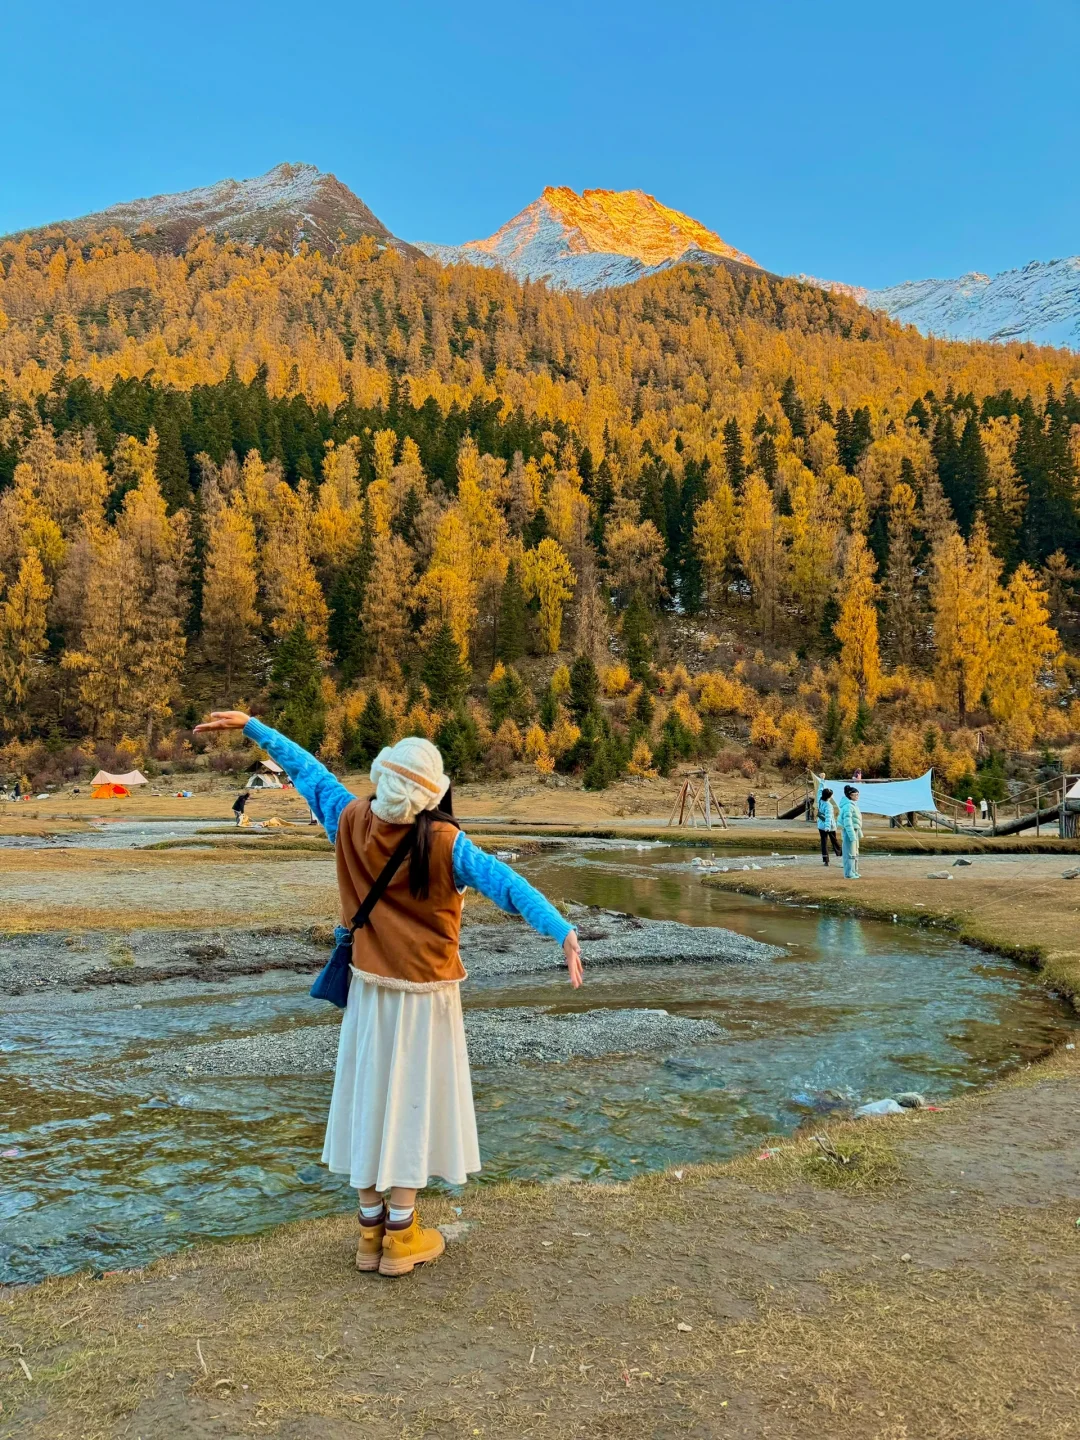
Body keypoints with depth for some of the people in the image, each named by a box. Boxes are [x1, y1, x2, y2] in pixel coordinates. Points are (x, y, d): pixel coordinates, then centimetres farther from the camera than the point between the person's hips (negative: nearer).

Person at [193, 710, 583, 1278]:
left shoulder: (350, 822, -11)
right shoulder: (445, 844, -23)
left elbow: (307, 771, 0)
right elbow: (506, 884, -32)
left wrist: (252, 726, 13)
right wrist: (563, 931, -37)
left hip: (369, 986, 4)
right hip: (424, 994, -4)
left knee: (368, 1098, 14)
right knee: (413, 1102, 8)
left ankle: (371, 1231, 27)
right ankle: (401, 1237, 19)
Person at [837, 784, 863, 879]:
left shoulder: (853, 805, 14)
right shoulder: (848, 806, -18)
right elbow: (847, 822, -23)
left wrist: (859, 832, 24)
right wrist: (852, 835, -25)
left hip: (854, 831, 11)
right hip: (849, 831, -11)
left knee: (855, 853, 18)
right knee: (850, 853, -6)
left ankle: (854, 872, 27)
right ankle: (849, 874, -2)